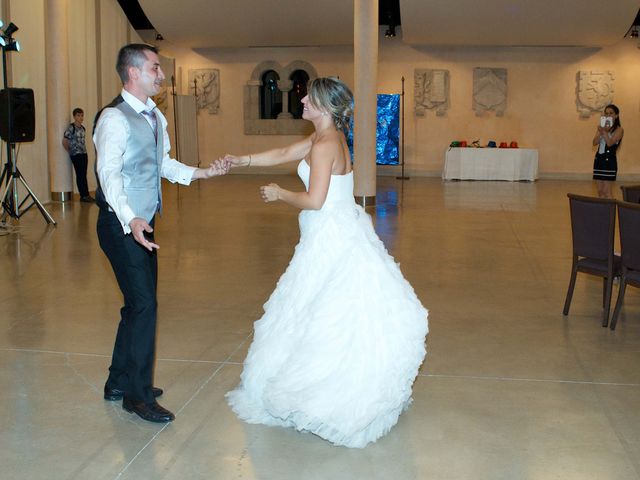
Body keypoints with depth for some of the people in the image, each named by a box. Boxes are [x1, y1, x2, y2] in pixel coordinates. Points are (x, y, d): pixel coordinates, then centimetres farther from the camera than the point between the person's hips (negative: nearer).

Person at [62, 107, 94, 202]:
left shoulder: (82, 128, 12)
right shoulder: (71, 127, -9)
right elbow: (64, 142, -9)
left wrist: (86, 155, 14)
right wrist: (70, 152, -1)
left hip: (84, 154, 7)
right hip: (76, 155, -7)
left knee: (83, 175, 7)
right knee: (80, 175, -4)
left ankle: (85, 195, 10)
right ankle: (84, 195, -2)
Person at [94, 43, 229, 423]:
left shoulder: (155, 116, 11)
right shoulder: (114, 118, -17)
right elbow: (109, 174, -27)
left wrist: (203, 173, 9)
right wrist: (131, 220, -40)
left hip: (144, 222, 9)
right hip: (123, 224, -9)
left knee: (139, 302, 15)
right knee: (144, 304, -7)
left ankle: (120, 382, 31)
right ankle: (138, 394, 7)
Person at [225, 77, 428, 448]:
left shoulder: (324, 145, -19)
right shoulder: (327, 138, 11)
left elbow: (314, 200, -22)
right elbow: (284, 154, 21)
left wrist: (280, 194, -6)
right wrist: (244, 160, 22)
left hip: (331, 240, -10)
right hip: (343, 233, 10)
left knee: (325, 316, 3)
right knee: (350, 312, 15)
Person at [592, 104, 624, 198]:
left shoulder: (619, 129, -3)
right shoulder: (601, 127, 13)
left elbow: (610, 143, -17)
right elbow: (595, 142, -1)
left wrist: (604, 131, -17)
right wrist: (601, 131, -14)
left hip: (610, 161, -6)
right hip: (598, 159, 6)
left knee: (606, 191, -9)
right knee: (600, 191, 6)